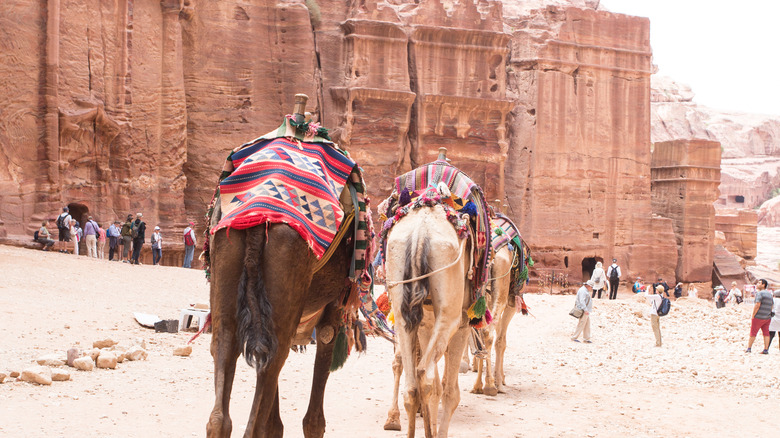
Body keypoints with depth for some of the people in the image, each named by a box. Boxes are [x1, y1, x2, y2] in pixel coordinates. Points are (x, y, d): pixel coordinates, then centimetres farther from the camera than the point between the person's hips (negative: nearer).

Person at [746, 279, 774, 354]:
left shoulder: (760, 293, -12)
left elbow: (757, 305, -19)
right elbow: (772, 306, 16)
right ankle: (766, 350, 4)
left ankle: (749, 348, 6)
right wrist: (769, 315, 17)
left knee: (753, 333, 1)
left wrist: (753, 316, -15)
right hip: (767, 317, 7)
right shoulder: (770, 294, 14)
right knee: (766, 333, 6)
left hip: (759, 317, -7)